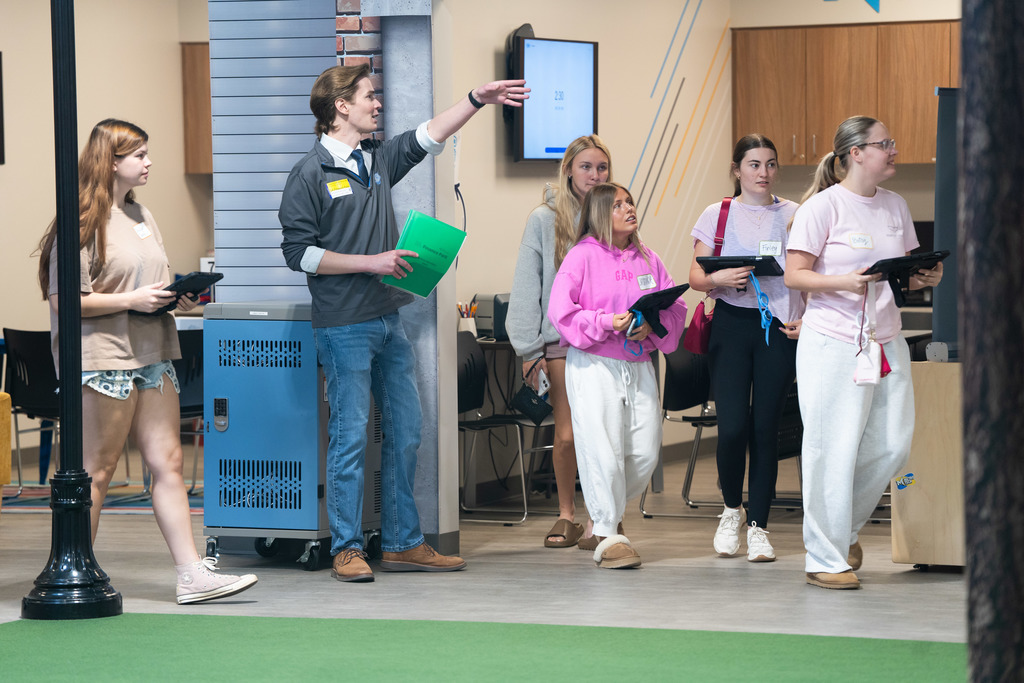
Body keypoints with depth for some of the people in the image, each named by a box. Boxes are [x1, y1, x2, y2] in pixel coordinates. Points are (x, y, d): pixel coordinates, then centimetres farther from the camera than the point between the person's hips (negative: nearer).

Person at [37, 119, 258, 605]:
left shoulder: (141, 217, 17)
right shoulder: (83, 222, -9)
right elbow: (64, 299, -15)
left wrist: (175, 298, 6)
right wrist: (132, 300, -18)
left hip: (152, 354, 8)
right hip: (103, 358, -8)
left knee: (168, 463, 4)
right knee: (96, 472, -1)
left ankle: (192, 574, 3)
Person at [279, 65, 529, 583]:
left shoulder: (379, 159, 12)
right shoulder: (311, 174, -7)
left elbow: (428, 137, 21)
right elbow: (298, 252, -10)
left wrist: (478, 98, 13)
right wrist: (371, 262, -13)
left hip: (388, 321, 7)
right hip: (344, 326, -7)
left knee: (405, 433, 7)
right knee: (350, 436, -5)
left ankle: (402, 544, 14)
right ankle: (347, 549, 2)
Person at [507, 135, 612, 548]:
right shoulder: (545, 219, 0)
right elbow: (527, 287, -1)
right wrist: (528, 348, -7)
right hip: (561, 339, -1)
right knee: (567, 435, -2)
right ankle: (566, 516, 15)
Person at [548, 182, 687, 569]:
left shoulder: (647, 259, 12)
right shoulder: (583, 256, -3)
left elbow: (675, 307, 11)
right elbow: (561, 309, -9)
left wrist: (652, 326, -9)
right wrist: (606, 323, -18)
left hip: (639, 364, 5)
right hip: (593, 366, -5)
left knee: (645, 451, 2)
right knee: (603, 450, -9)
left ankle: (606, 511, 28)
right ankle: (607, 535, 1)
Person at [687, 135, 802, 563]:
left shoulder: (793, 215, 8)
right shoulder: (717, 215, 7)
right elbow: (696, 276, 4)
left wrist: (806, 319, -7)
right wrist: (720, 278, -17)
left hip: (779, 327, 1)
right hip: (732, 323, -1)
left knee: (765, 427, -1)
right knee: (733, 426, -10)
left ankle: (758, 525, 8)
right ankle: (731, 508, 15)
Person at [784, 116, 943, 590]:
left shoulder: (895, 206, 13)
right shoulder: (822, 206, -7)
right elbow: (794, 275, -9)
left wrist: (926, 278, -2)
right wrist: (843, 282, -24)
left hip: (886, 340, 7)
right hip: (834, 344, -6)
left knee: (892, 446, 6)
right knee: (834, 451, -4)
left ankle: (842, 530, 28)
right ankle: (825, 559, 5)